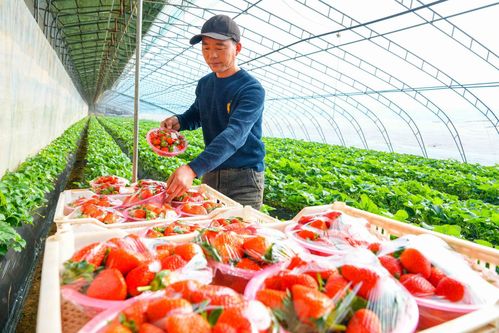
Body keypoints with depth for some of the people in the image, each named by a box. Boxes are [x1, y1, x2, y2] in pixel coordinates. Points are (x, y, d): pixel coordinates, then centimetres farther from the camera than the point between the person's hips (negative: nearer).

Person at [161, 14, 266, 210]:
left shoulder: (251, 89, -16)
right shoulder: (204, 84, 6)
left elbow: (234, 135, -31)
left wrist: (192, 169, -43)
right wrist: (178, 121, -1)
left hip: (243, 179, -6)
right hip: (210, 174, 6)